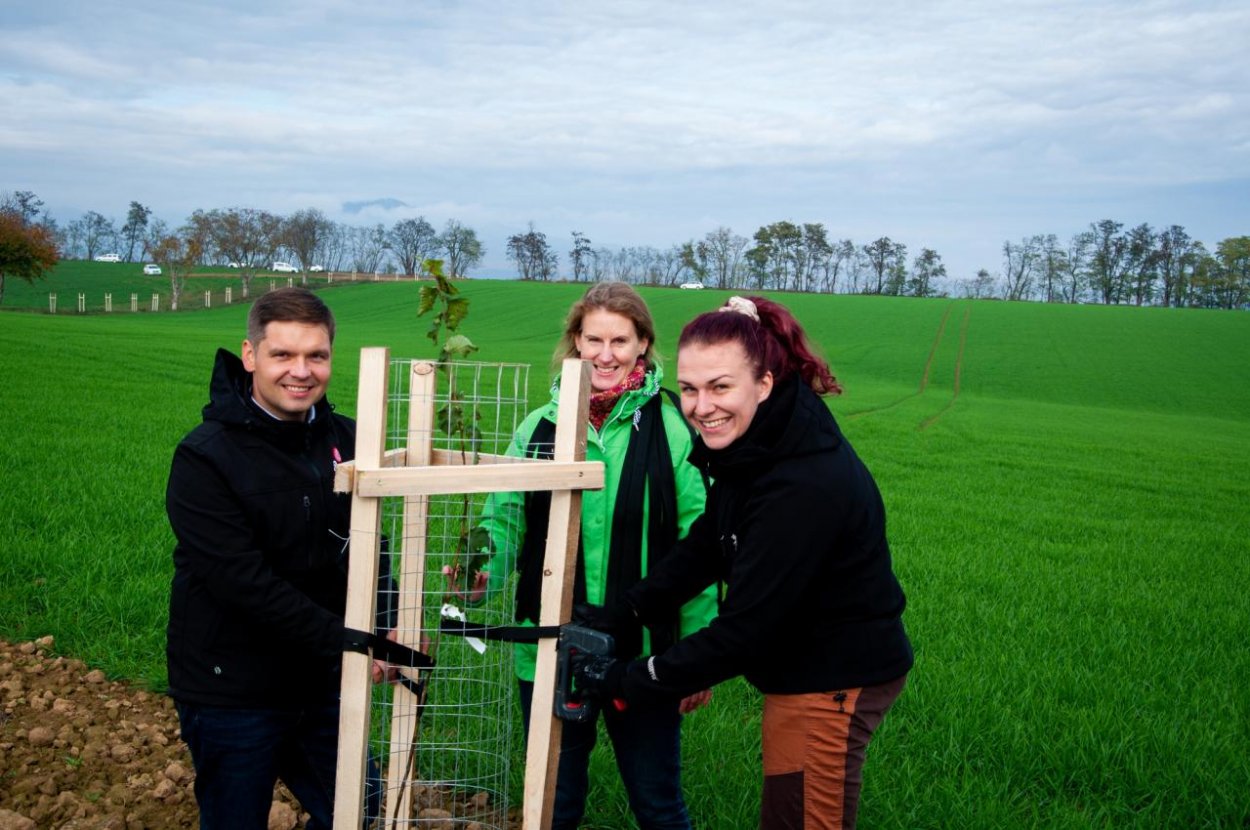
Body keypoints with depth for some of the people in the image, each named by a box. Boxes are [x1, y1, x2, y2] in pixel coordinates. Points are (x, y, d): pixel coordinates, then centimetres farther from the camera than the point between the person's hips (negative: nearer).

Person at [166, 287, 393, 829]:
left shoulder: (345, 439, 1)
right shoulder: (205, 458, -16)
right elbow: (243, 582, -24)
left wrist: (391, 624, -14)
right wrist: (345, 642, -26)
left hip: (321, 684, 5)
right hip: (232, 695, -5)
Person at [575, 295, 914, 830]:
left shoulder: (806, 486, -32)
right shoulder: (758, 444, -3)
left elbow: (746, 627, -28)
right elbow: (704, 547, 8)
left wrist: (627, 681, -19)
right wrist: (621, 614, -2)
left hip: (835, 681, -9)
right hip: (801, 667, 9)